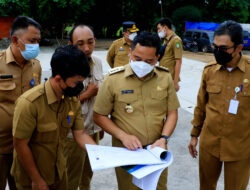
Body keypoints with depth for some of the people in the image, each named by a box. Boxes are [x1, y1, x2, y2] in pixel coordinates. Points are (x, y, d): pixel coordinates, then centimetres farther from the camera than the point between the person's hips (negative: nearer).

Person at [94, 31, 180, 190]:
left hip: (157, 150, 3)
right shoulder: (113, 79, -11)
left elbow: (172, 112, 3)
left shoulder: (165, 77, -3)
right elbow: (99, 116, -6)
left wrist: (164, 138, -12)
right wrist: (123, 136, -17)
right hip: (126, 151, -2)